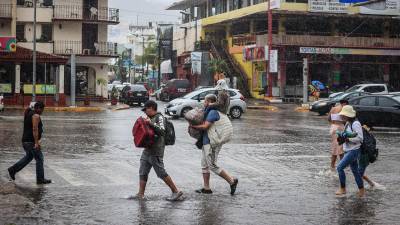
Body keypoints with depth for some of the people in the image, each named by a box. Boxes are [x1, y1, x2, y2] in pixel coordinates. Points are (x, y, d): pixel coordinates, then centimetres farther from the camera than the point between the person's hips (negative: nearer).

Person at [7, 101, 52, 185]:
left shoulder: (28, 114, 15)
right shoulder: (36, 116, -14)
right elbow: (35, 129, -23)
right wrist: (36, 143, -25)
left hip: (25, 141, 10)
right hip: (31, 141, -10)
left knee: (29, 157, 24)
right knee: (39, 159, -2)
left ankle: (13, 170, 23)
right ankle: (40, 179, 0)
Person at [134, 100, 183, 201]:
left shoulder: (159, 117, -11)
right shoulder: (151, 118, 17)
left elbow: (162, 131, -24)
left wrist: (151, 123, -29)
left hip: (155, 152, -9)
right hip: (147, 150, 9)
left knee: (162, 173, -6)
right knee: (142, 173, 8)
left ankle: (176, 191, 2)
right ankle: (140, 194, 12)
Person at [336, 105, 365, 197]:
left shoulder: (355, 124, -18)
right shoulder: (348, 123, 10)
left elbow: (360, 138, -20)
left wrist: (347, 139, -22)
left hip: (354, 151, -9)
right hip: (348, 150, 9)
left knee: (340, 167, -12)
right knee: (355, 170, 15)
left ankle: (342, 189, -1)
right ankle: (361, 190, 25)